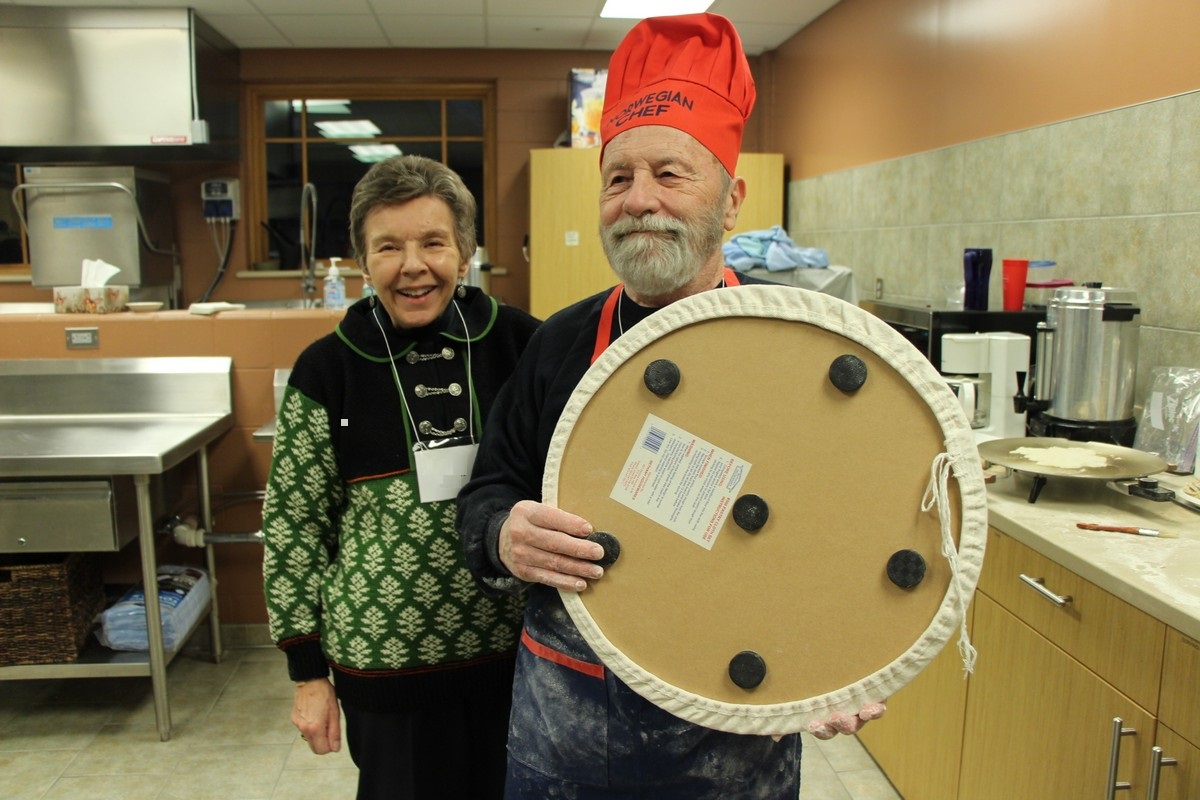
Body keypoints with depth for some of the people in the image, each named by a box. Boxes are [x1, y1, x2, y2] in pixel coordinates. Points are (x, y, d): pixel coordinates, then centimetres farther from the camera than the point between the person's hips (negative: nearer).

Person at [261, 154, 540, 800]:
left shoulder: (518, 343, -4)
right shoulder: (327, 370, -5)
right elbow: (294, 523, 0)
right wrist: (307, 673, 0)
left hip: (514, 648, 1)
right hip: (386, 652, -1)